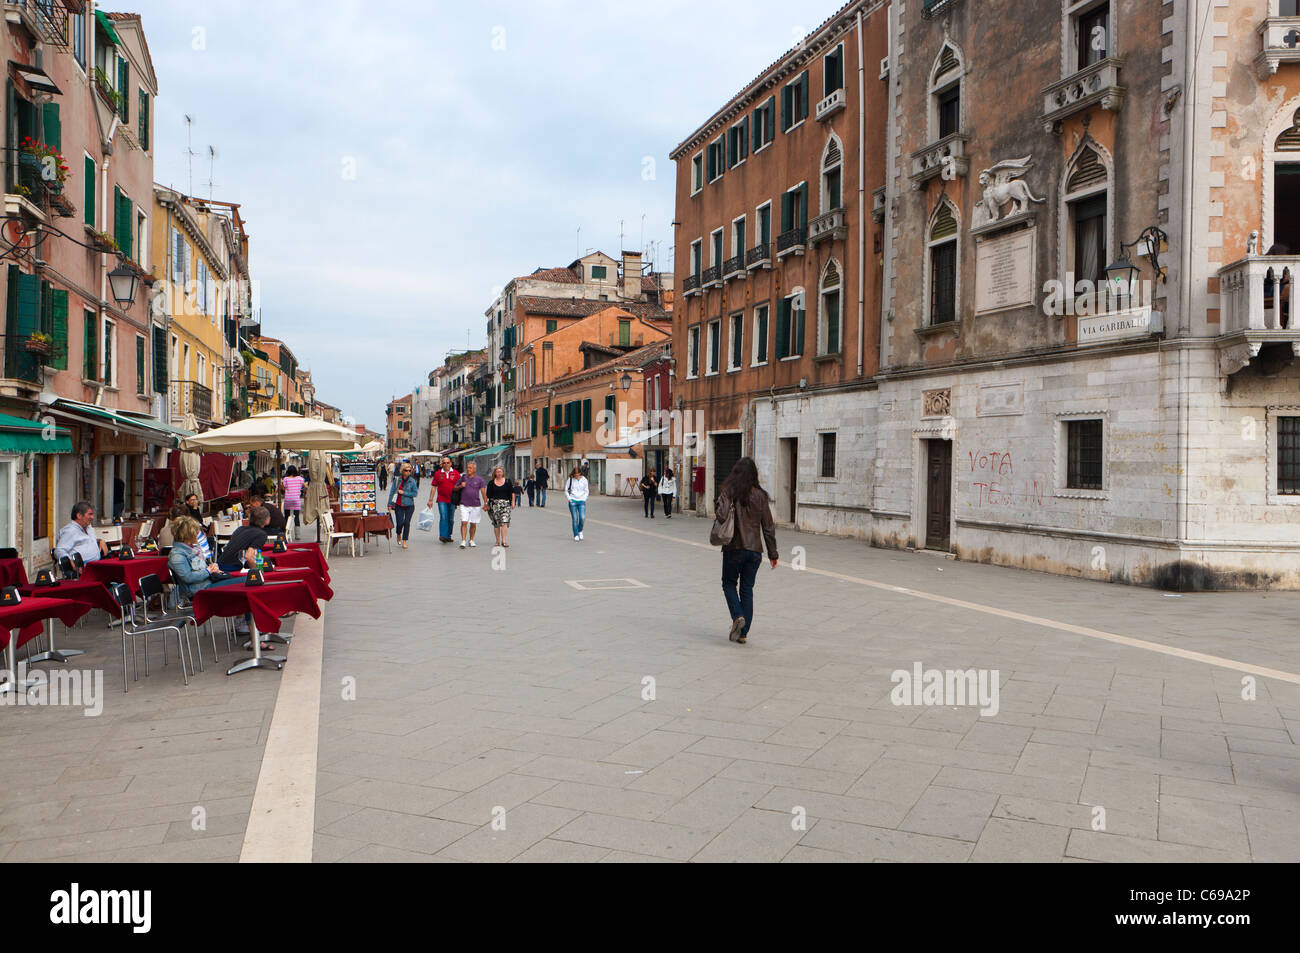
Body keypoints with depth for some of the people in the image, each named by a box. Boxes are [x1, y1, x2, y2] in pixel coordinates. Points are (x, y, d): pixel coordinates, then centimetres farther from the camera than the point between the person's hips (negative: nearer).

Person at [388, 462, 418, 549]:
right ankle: (398, 534, 30)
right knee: (400, 522, -5)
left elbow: (415, 493, -4)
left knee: (407, 522, -2)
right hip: (399, 505, 0)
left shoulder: (412, 481, -3)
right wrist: (390, 504, 0)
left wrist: (404, 493, -12)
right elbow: (392, 492, 3)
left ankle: (404, 542, 8)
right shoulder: (397, 480, -1)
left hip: (409, 505, 0)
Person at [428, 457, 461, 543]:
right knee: (443, 517, -15)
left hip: (452, 500, 1)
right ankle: (442, 535, -17)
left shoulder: (455, 473, 4)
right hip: (442, 499, -1)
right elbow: (433, 487, 6)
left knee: (450, 519, 8)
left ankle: (448, 536, 20)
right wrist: (430, 500, 3)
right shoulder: (438, 473, 4)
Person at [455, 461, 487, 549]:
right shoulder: (463, 478, 7)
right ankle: (463, 541, -10)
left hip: (476, 505, 0)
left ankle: (471, 540, 23)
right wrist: (460, 486, -7)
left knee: (473, 524, 7)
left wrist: (485, 503, -6)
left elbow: (483, 492, 0)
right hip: (464, 505, 0)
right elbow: (455, 488, 14)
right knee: (464, 523, -10)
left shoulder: (479, 479, 3)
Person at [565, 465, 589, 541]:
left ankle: (580, 531, 17)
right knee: (575, 519, -5)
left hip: (581, 501, 1)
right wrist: (569, 498, -3)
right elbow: (566, 490, 9)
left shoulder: (584, 480, 5)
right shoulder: (570, 479, 2)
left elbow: (587, 491, 13)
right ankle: (575, 535, 4)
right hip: (573, 501, -1)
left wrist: (584, 499, 0)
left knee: (582, 518, -11)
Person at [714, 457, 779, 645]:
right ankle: (743, 633, 12)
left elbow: (722, 516, -23)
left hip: (734, 547, -3)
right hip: (755, 549, 3)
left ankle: (738, 617, -8)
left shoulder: (729, 492, -8)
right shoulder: (760, 495, 2)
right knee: (747, 589, 11)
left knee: (729, 583, 16)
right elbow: (768, 527, 4)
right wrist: (772, 553, 10)